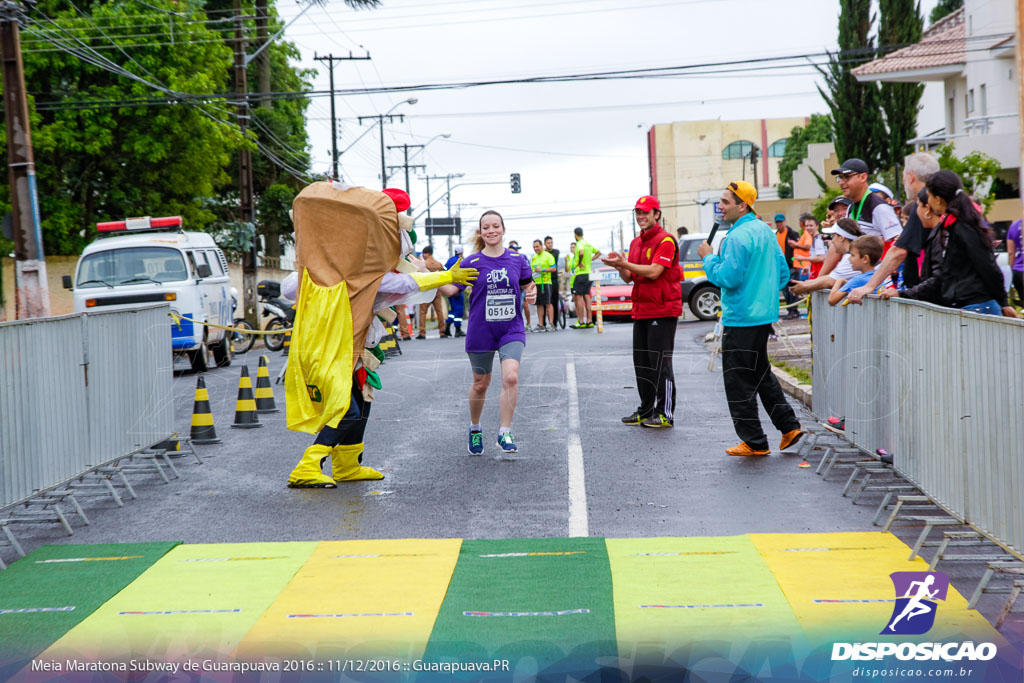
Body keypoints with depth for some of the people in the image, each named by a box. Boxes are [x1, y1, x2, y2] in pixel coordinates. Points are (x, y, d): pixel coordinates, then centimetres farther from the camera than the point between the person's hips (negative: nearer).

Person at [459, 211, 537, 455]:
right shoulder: (472, 262, -4)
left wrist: (531, 295, -8)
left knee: (511, 377, -18)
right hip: (481, 331, 0)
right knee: (480, 384, 9)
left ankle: (505, 433, -8)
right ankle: (475, 428, 33)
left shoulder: (517, 259, 1)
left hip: (511, 328, 1)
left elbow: (527, 286, 14)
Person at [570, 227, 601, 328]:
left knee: (578, 296, -5)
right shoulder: (588, 244, 14)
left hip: (581, 273, -8)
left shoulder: (579, 244, -12)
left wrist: (579, 263, -17)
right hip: (589, 273, 8)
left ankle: (581, 322, -7)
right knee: (587, 296, 10)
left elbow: (581, 253, -33)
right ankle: (589, 321, 9)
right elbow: (598, 253, 25)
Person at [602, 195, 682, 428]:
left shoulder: (665, 241, -10)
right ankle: (646, 411, 19)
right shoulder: (635, 243, 17)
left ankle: (665, 413, -3)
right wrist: (620, 266, -3)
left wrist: (625, 263, -21)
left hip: (663, 311, -9)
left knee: (660, 362, -7)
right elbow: (629, 277, 17)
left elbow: (654, 272, -19)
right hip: (641, 310, 9)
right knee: (641, 362, 11)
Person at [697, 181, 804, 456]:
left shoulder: (737, 238, -19)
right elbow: (783, 272, 16)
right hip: (764, 315, 10)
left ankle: (755, 442, 5)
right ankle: (789, 426, 22)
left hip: (741, 320, -10)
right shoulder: (765, 230, 11)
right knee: (761, 373, 21)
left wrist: (709, 258, -9)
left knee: (738, 382, -1)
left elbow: (727, 278, -22)